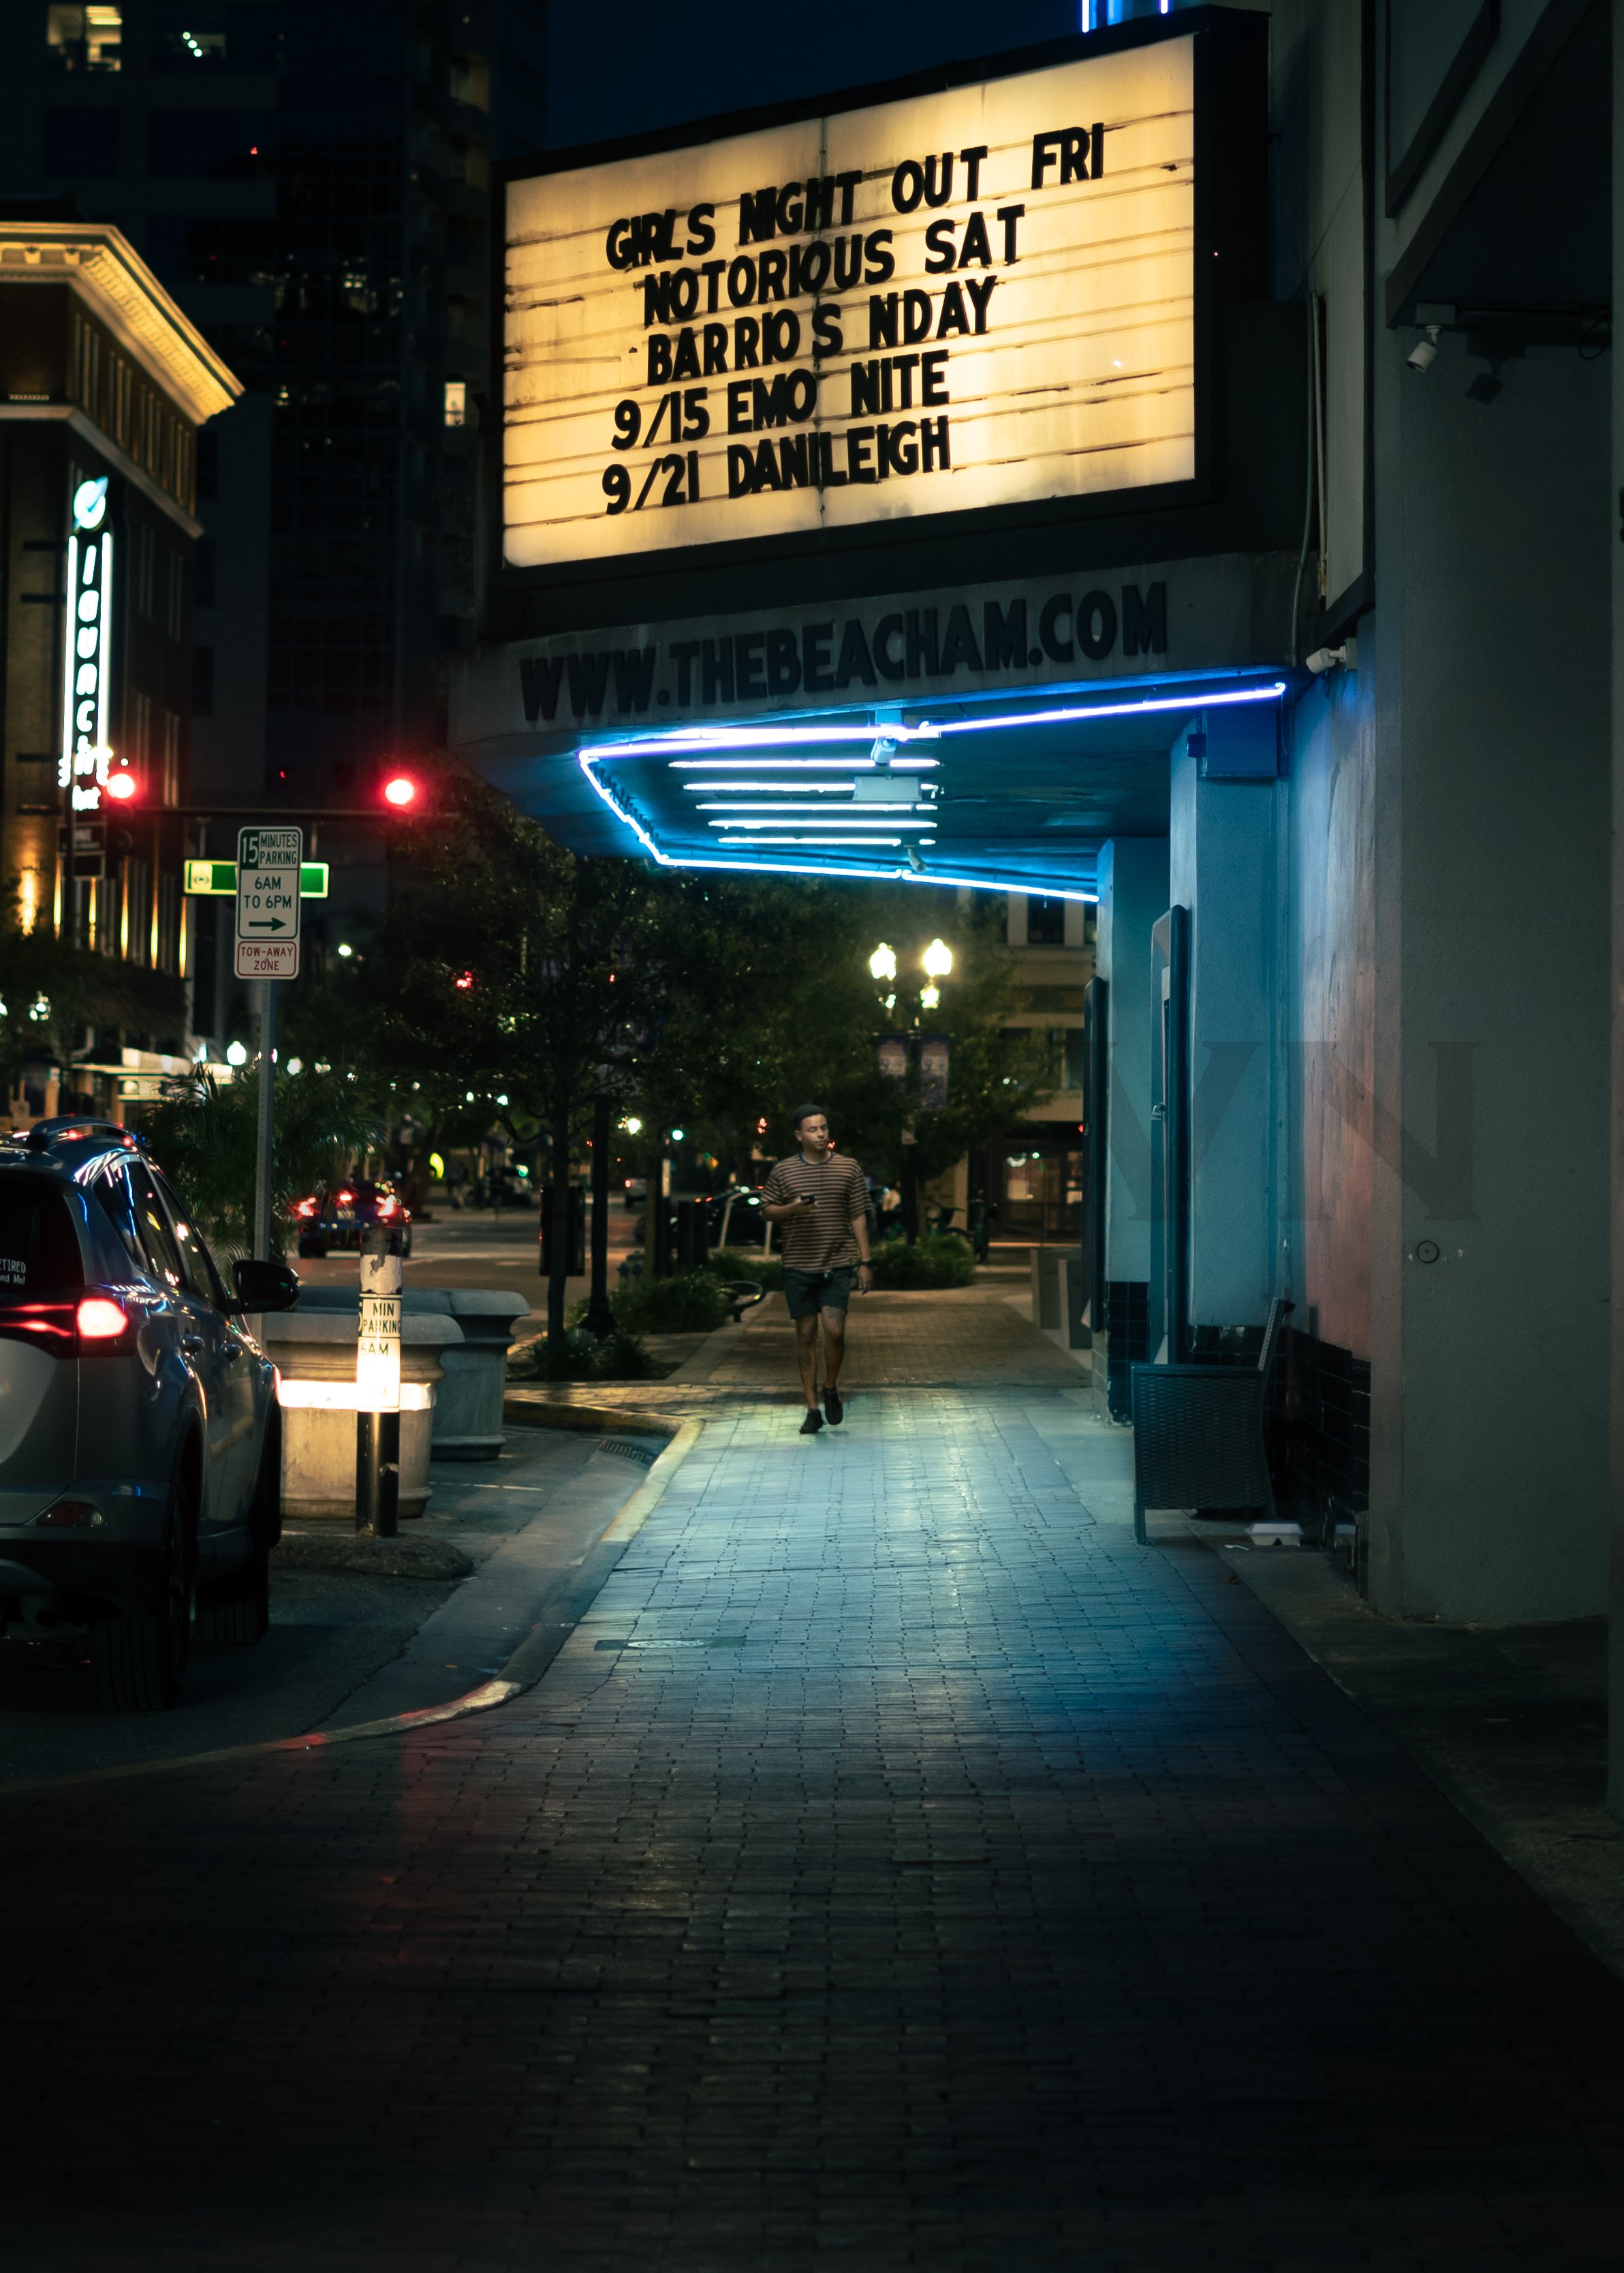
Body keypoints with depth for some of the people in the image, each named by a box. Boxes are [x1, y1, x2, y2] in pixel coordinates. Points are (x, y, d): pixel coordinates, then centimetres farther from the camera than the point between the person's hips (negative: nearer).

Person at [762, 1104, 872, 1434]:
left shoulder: (848, 1169, 3)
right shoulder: (783, 1171, 3)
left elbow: (858, 1217, 5)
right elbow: (767, 1211, 9)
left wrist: (864, 1262, 1)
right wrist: (792, 1209, -12)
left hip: (837, 1266, -1)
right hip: (798, 1267, 1)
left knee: (834, 1330, -12)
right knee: (806, 1334, 4)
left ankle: (831, 1389, 15)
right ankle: (812, 1410, 11)